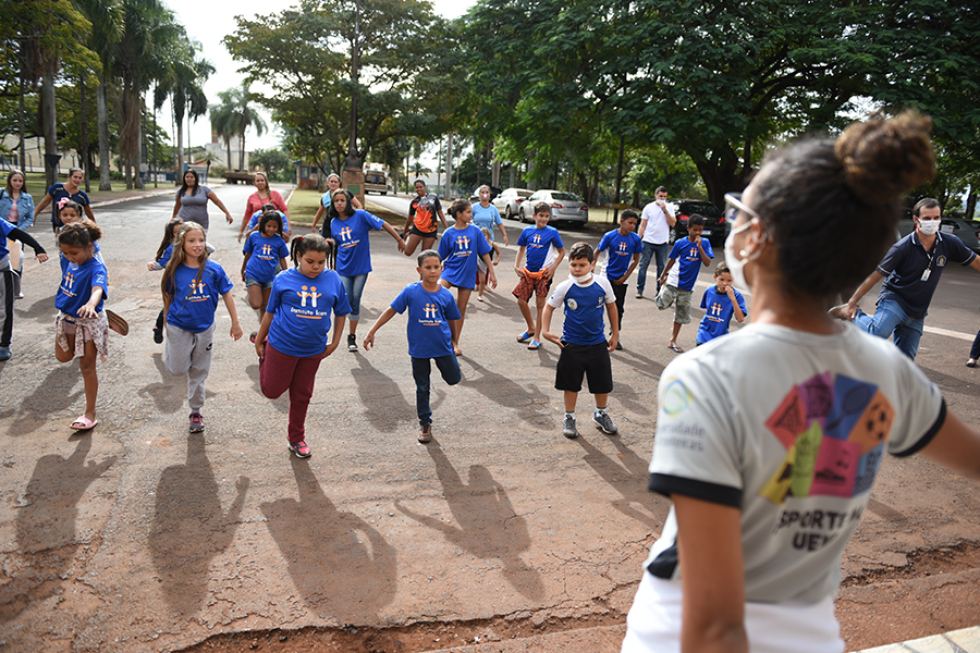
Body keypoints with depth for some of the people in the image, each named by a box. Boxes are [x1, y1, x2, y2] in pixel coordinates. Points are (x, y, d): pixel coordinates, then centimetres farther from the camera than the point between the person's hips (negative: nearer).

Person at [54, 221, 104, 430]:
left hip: (88, 322, -7)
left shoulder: (96, 268, -28)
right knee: (63, 357, 21)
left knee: (87, 367, 2)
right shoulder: (73, 261, -6)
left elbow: (98, 288, -50)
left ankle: (90, 414, 13)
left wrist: (90, 304, -68)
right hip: (66, 318, 7)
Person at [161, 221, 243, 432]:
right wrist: (167, 321, 12)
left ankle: (196, 410, 28)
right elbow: (168, 297, 2)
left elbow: (227, 296, -4)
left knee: (199, 372, 12)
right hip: (179, 327, -1)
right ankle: (169, 348, 37)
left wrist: (235, 323, -1)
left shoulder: (214, 270, -12)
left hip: (204, 328, 1)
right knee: (178, 370, 4)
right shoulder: (175, 271, -11)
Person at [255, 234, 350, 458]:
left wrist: (334, 343, 6)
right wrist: (259, 341, 9)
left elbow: (341, 313, 6)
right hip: (282, 345, -2)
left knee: (302, 395, 15)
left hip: (313, 350, 2)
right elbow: (270, 312, 2)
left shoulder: (333, 280, -5)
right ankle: (265, 353, 38)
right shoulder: (284, 279, -9)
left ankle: (296, 438, 34)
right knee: (272, 390, 12)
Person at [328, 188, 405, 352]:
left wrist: (399, 240, -5)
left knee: (355, 302, 3)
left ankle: (352, 336, 18)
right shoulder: (334, 223, 2)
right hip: (343, 269, 2)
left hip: (361, 267, -2)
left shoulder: (360, 215, -11)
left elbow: (383, 225, -8)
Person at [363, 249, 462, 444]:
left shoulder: (446, 295, -8)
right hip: (419, 348, -1)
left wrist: (454, 338, 19)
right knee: (422, 388, 11)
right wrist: (372, 332, -8)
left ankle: (448, 363, 42)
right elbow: (391, 310, -7)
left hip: (442, 345, 1)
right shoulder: (411, 292, -13)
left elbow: (452, 319, 7)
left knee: (454, 378, 9)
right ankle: (425, 423, 28)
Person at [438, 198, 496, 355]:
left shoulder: (475, 231, -1)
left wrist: (492, 273, 3)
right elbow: (441, 257, 6)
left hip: (467, 274, 1)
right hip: (450, 270, -1)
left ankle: (455, 342, 21)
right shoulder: (449, 233, -3)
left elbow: (485, 253, 4)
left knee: (461, 309, 8)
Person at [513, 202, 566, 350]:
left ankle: (537, 338, 10)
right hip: (528, 271, 4)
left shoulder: (552, 232, -7)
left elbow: (561, 252, -1)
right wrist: (517, 266, 4)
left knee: (540, 304, 1)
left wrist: (553, 268, -11)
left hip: (544, 272, -4)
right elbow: (522, 249, 15)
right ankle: (531, 328, 28)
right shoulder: (527, 231, 2)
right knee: (521, 300, 3)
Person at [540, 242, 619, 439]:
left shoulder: (602, 283, -9)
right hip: (572, 344, -1)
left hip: (598, 343, 2)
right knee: (571, 383, 9)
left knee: (603, 382, 12)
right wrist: (545, 330, -9)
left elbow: (611, 306, 7)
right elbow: (549, 306, 2)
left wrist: (615, 334, 11)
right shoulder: (565, 287, -12)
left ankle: (601, 414, 36)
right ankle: (569, 418, 27)